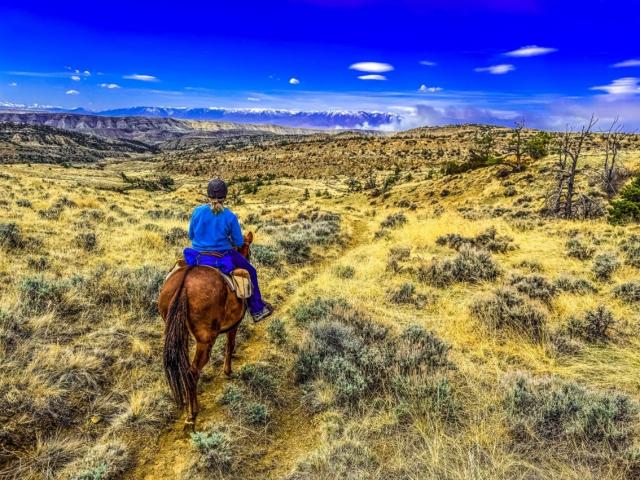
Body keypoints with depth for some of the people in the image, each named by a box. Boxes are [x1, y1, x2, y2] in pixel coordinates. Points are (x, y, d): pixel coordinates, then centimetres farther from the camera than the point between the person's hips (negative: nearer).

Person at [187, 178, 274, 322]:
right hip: (223, 256, -3)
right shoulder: (230, 217, -16)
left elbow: (190, 235, 3)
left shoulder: (197, 211, -8)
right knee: (250, 272, 19)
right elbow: (239, 242, -9)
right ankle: (257, 310, 24)